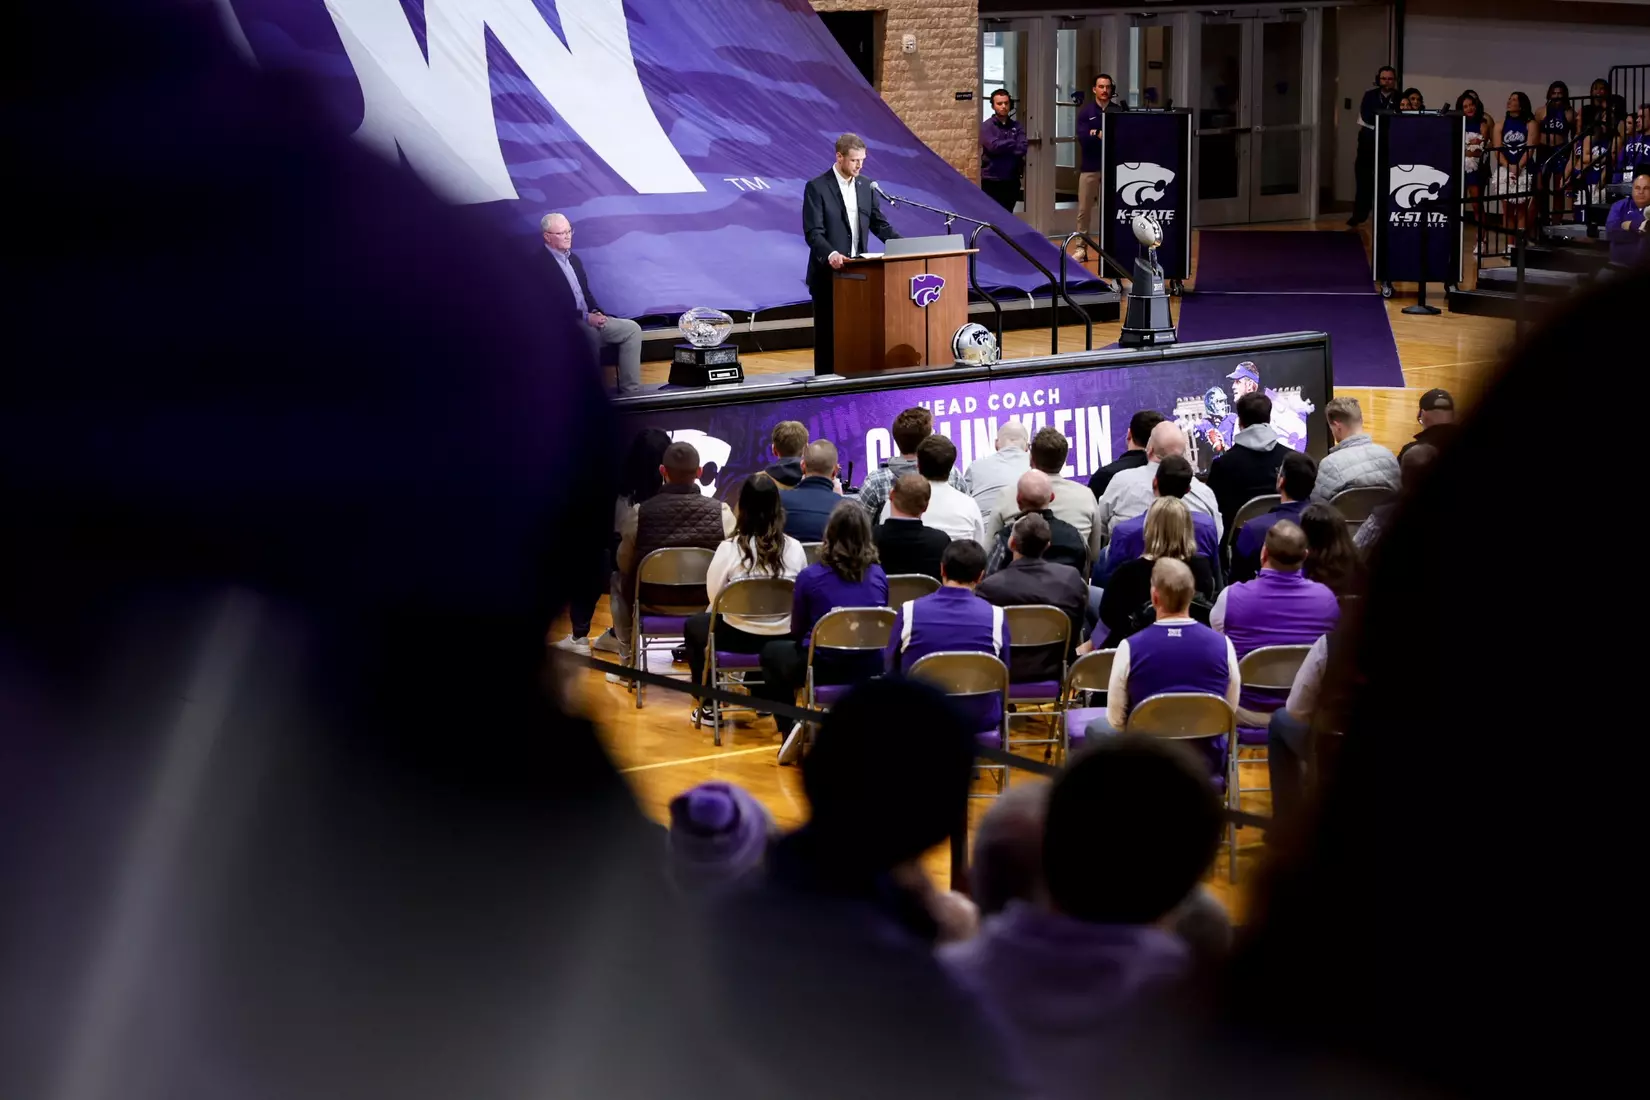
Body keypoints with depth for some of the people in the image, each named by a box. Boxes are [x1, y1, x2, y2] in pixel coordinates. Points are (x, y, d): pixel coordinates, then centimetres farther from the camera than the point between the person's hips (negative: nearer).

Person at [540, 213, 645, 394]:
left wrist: (595, 312, -1)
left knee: (632, 329, -2)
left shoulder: (573, 259, 17)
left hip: (588, 319, 9)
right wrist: (585, 317, -20)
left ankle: (630, 390, -6)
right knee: (590, 334, -39)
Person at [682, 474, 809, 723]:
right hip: (783, 638, 3)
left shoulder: (730, 548, -14)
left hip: (740, 637, -3)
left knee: (694, 625, 28)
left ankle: (708, 706, 29)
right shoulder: (794, 548, -6)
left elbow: (714, 596, -5)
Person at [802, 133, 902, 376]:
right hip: (828, 274, -5)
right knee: (828, 333, 1)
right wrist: (830, 254, -34)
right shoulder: (817, 187, -10)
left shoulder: (866, 187, 9)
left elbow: (879, 224, 13)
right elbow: (813, 232, -16)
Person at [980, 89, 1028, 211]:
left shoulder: (1017, 127, 9)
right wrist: (1014, 144, -6)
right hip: (991, 181, -4)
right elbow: (993, 146, -17)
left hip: (1012, 180, 4)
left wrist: (1003, 147, -14)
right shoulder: (986, 127, -2)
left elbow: (1023, 147, -5)